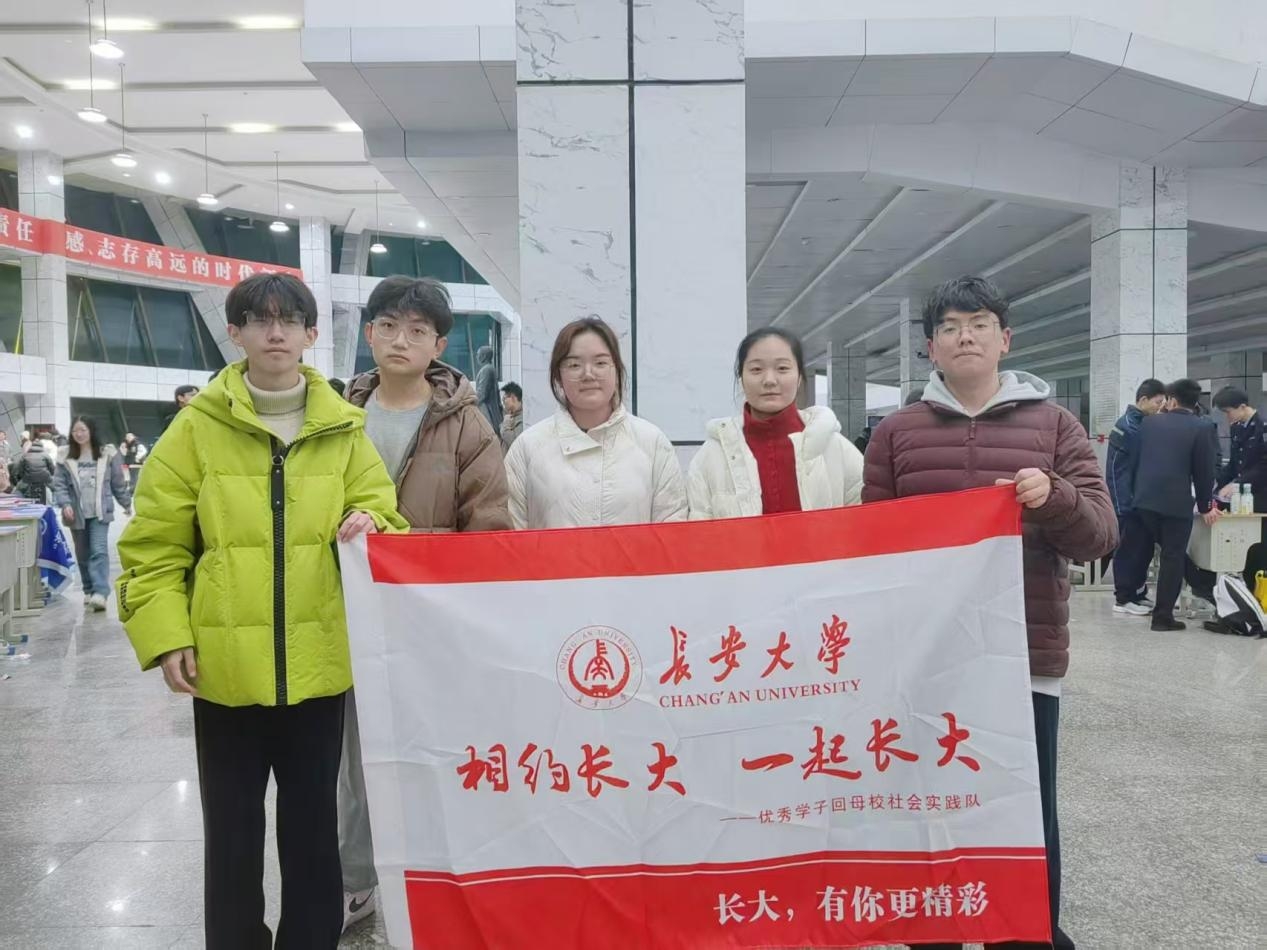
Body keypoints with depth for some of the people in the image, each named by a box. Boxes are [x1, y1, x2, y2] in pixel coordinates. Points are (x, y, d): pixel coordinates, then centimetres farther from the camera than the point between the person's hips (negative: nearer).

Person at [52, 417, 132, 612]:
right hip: (77, 514, 2)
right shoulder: (66, 458, 2)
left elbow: (119, 482, 6)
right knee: (83, 554, 12)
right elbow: (59, 485, 0)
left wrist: (127, 503, 10)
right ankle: (89, 590, 26)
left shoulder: (107, 454, 0)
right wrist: (65, 504, -14)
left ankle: (101, 593, -21)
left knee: (99, 551, -14)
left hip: (100, 512, -2)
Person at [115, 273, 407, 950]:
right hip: (226, 666, -1)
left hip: (318, 663, 1)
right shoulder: (198, 426, -1)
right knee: (232, 831, 12)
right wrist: (165, 635, -12)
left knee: (313, 825, 14)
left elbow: (383, 517, 6)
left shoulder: (342, 429, 5)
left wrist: (369, 527, -17)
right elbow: (153, 545, -2)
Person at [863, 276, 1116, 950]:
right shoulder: (895, 433, 5)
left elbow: (1099, 538, -1)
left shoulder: (1055, 426, 4)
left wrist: (1053, 498, -21)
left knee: (1026, 816, 6)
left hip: (1026, 655, 0)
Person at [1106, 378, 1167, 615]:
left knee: (1143, 547, 11)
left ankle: (1138, 594, 19)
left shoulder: (1142, 423, 14)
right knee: (1128, 549, -4)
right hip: (1126, 500, -9)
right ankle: (1123, 599, 3)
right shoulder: (1128, 426, -15)